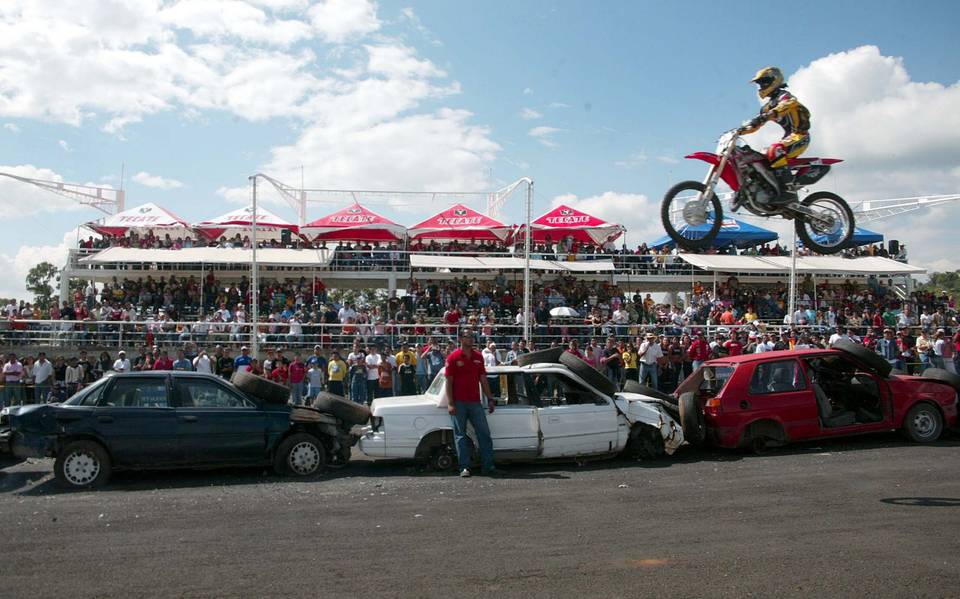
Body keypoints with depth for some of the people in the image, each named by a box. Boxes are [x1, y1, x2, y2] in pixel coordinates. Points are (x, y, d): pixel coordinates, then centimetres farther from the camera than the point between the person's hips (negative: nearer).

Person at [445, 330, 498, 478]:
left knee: (484, 433, 3)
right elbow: (449, 382, -5)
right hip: (459, 403, -4)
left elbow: (483, 380, 15)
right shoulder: (453, 357, -3)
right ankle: (464, 467, 6)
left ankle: (487, 466, 9)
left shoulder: (478, 357, 11)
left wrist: (489, 399, 11)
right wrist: (450, 404, -12)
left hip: (475, 402, 4)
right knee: (461, 436, 2)